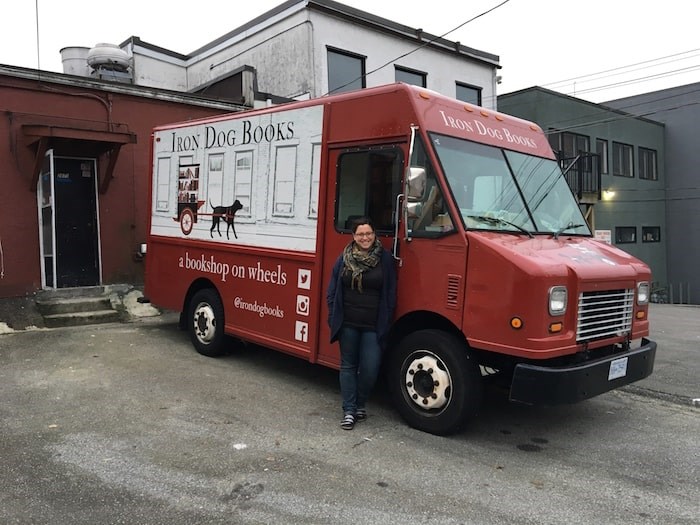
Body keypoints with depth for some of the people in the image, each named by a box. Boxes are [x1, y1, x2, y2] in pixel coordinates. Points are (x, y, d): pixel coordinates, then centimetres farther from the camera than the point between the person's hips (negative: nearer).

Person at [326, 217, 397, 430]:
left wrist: (385, 322, -3)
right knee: (348, 366, 9)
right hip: (348, 323, 2)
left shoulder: (385, 258, -1)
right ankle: (349, 410, 20)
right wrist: (334, 317, 0)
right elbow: (332, 290, 7)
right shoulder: (344, 258, 3)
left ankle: (360, 403, 26)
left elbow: (390, 293, 1)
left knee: (370, 368, 0)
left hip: (373, 326, -1)